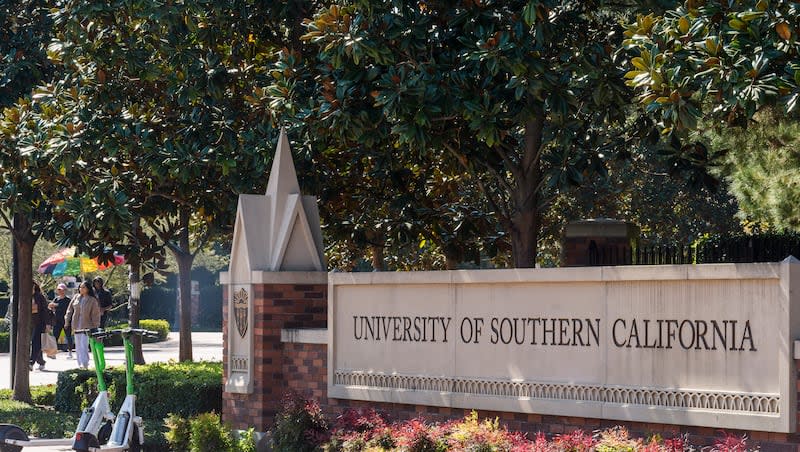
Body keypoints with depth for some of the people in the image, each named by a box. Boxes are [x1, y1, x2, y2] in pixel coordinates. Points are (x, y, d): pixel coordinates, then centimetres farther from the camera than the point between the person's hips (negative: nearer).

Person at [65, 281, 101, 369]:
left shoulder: (92, 300, -5)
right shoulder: (76, 297, 6)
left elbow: (95, 315, -3)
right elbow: (70, 309, 12)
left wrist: (95, 327, -5)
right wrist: (67, 321, 8)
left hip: (86, 326, -5)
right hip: (76, 326, 5)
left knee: (84, 345, -14)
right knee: (78, 346, 8)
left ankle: (85, 364, -16)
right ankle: (80, 364, 15)